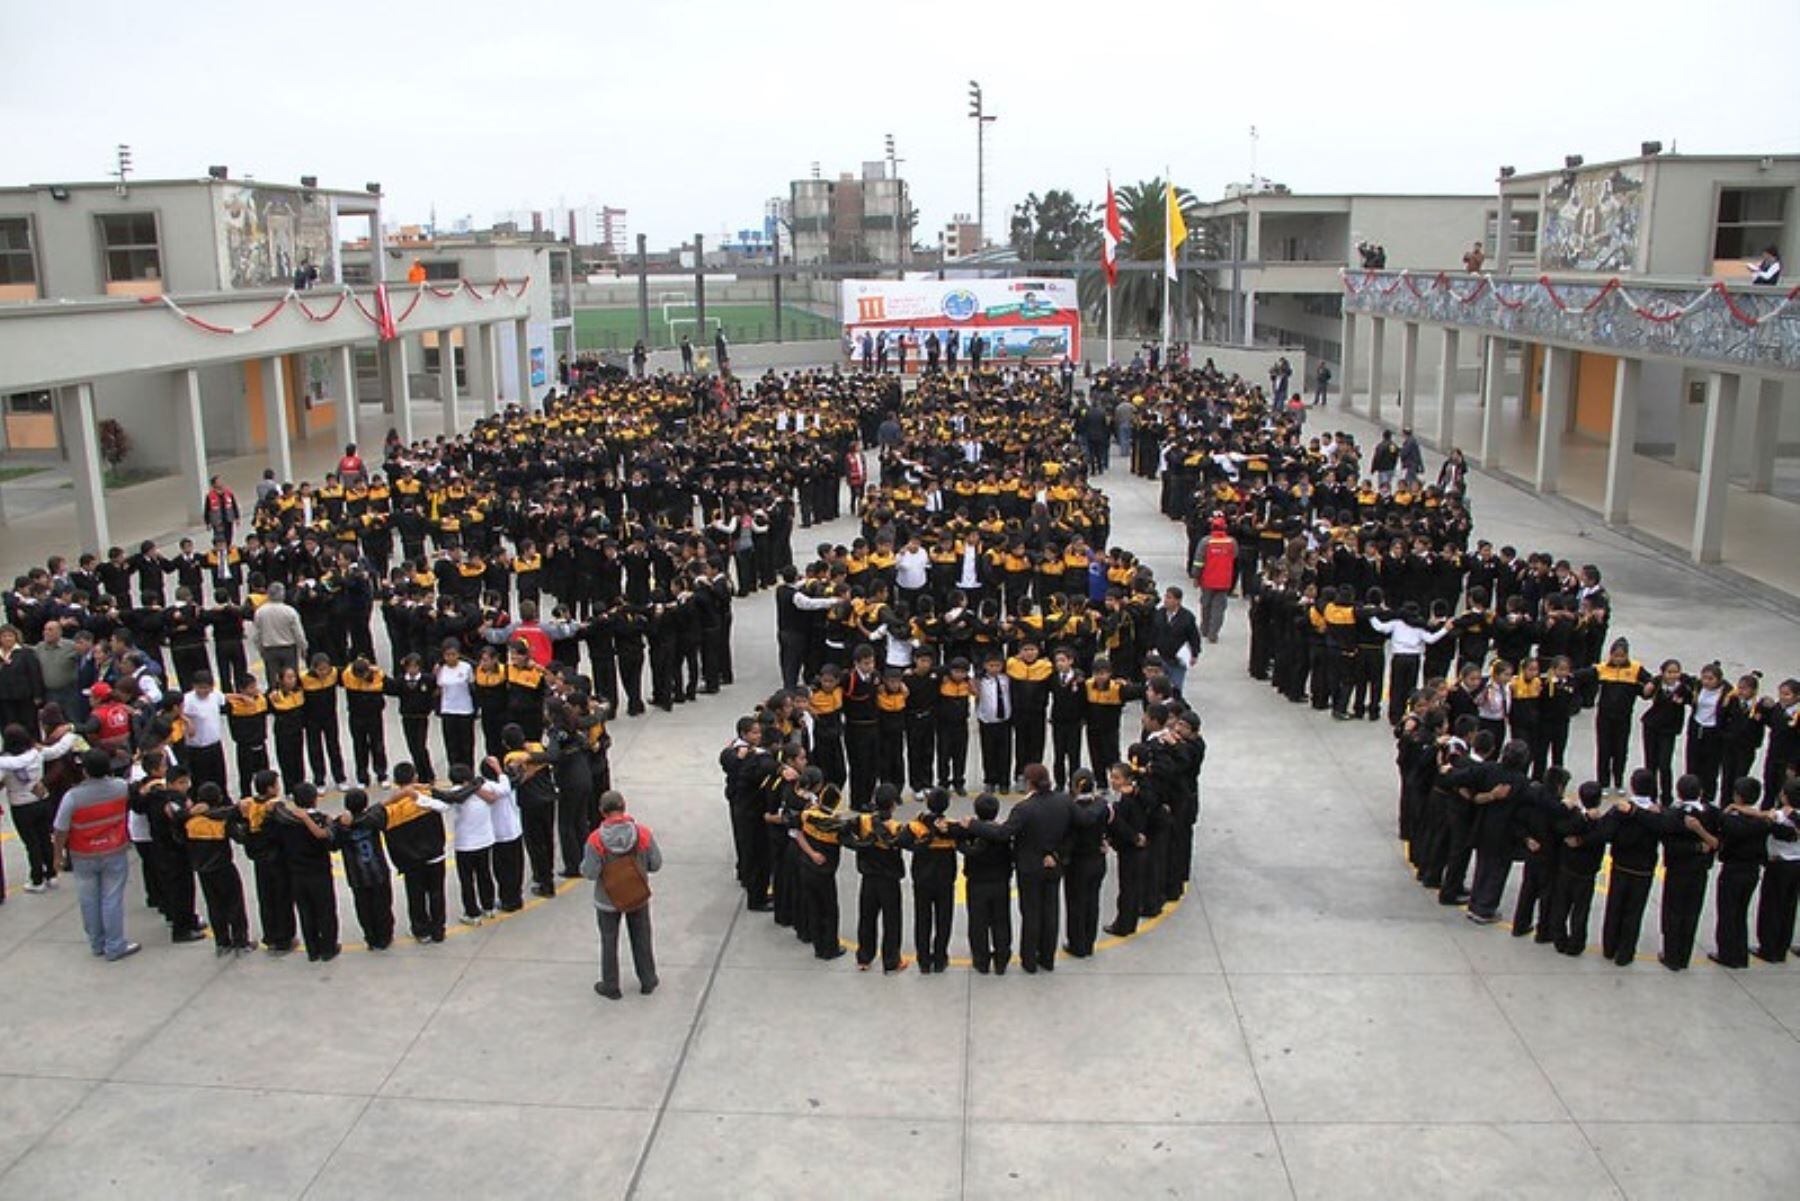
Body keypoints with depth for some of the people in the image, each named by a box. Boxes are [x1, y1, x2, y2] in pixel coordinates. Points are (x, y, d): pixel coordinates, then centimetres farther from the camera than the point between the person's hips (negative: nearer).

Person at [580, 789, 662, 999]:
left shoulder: (596, 840, -24)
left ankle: (610, 987, 31)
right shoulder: (644, 833, -19)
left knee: (609, 942, 19)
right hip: (639, 896, 2)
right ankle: (648, 982, 35)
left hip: (608, 900, -2)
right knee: (642, 940, 21)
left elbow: (590, 873, -19)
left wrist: (585, 860, 2)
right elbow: (656, 864, -10)